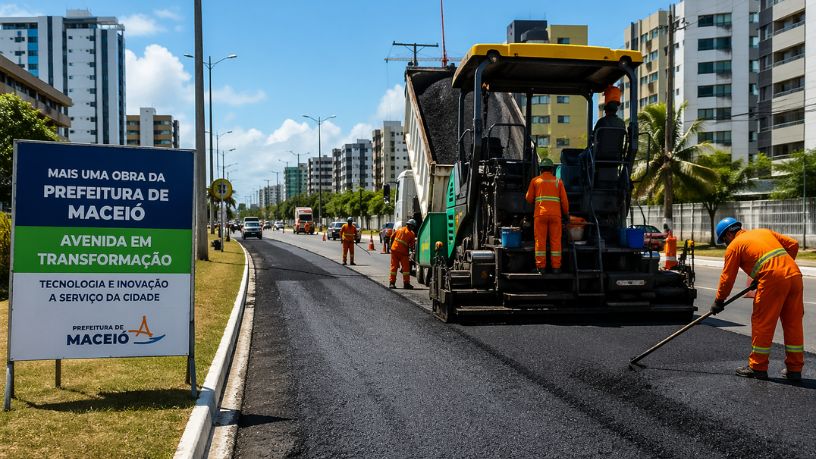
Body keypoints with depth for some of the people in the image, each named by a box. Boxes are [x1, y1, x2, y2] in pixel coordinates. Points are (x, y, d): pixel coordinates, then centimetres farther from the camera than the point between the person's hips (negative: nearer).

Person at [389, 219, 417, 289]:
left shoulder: (399, 229, 10)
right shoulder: (411, 234, -3)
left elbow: (392, 237, 15)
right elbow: (411, 245, -3)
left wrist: (391, 246, 26)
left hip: (394, 250, 4)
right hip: (403, 252, -4)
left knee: (394, 266, 8)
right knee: (406, 267, 5)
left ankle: (391, 283, 6)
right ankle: (406, 283, 3)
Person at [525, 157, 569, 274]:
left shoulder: (535, 180, 8)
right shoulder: (558, 181, 11)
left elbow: (529, 198, 10)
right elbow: (564, 200, 8)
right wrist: (566, 214, 20)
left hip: (540, 213, -1)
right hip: (555, 214, 1)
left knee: (540, 240, 1)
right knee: (555, 240, 4)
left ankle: (541, 266, 0)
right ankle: (556, 267, 4)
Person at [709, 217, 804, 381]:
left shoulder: (734, 245, 8)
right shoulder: (765, 232, 26)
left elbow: (727, 277, 8)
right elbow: (793, 245, 21)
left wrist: (719, 301, 17)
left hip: (773, 280, -6)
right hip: (795, 275, 7)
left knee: (762, 324, 5)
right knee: (793, 324, 11)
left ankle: (757, 367, 13)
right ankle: (794, 369, 19)